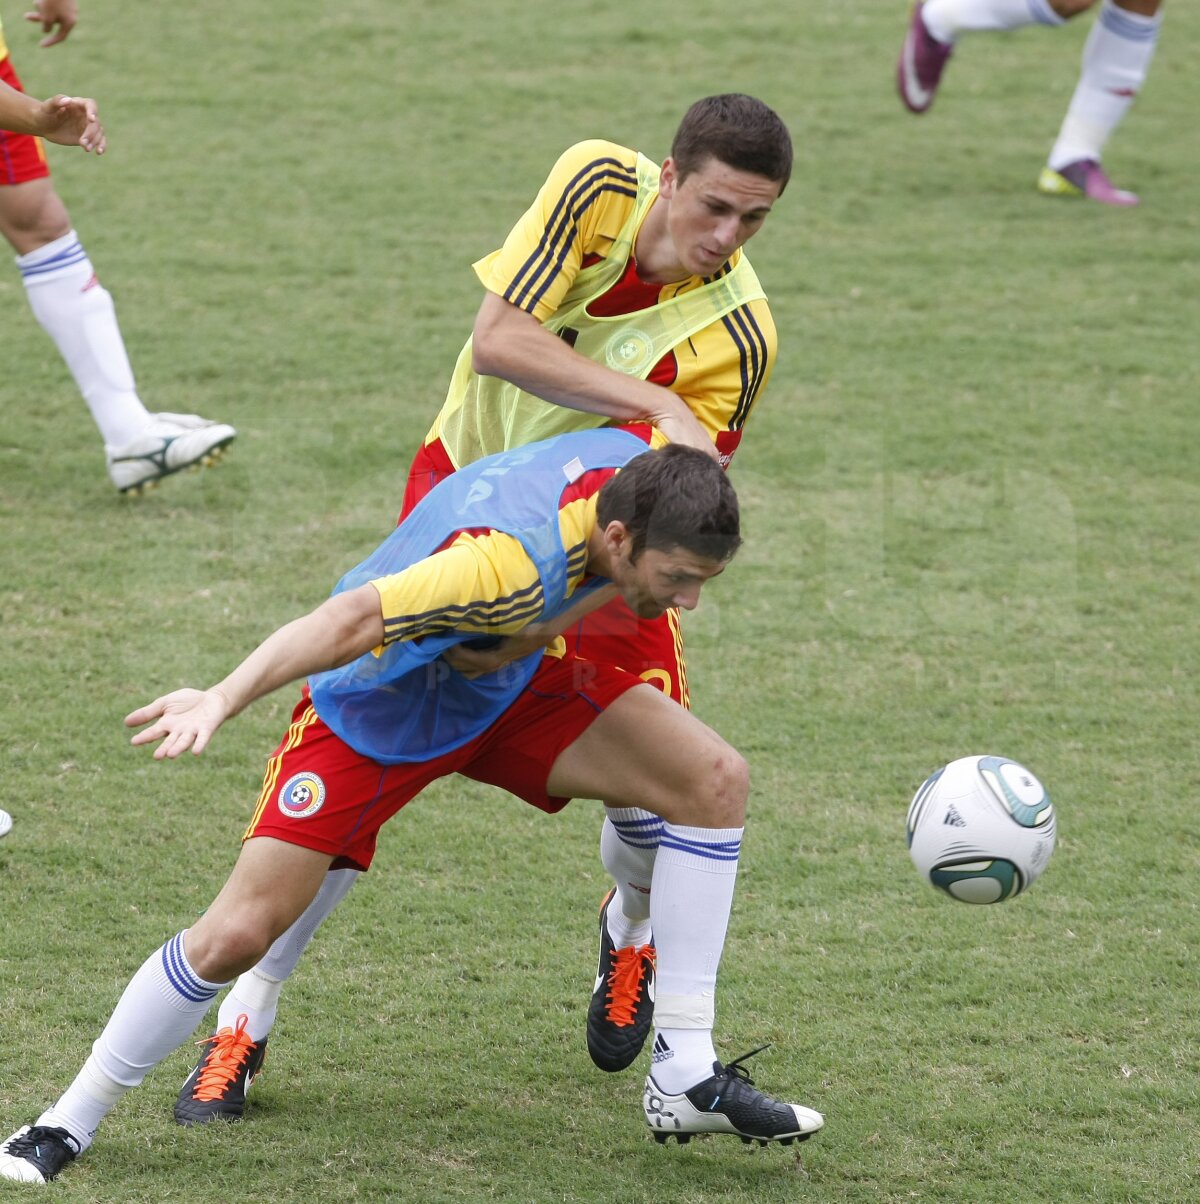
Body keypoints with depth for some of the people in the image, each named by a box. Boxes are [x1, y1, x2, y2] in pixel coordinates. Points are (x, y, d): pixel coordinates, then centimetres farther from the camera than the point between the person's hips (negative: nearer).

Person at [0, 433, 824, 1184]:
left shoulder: (640, 466, -21)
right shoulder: (510, 564, -43)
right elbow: (353, 619, -47)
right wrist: (222, 701, -55)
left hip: (503, 686, 7)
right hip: (372, 702, -7)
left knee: (715, 778, -9)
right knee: (239, 933, -12)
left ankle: (686, 1076, -4)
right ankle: (72, 1122, 11)